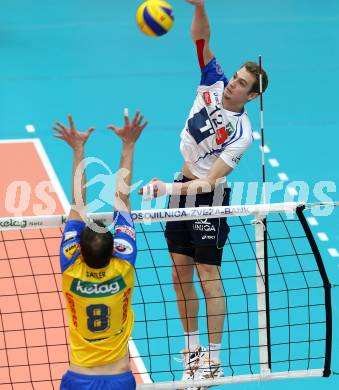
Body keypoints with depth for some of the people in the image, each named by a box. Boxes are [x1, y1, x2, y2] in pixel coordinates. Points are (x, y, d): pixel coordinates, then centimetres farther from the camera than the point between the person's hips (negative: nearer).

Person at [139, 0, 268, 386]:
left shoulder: (241, 132, -20)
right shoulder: (214, 84, -4)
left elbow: (211, 179, -26)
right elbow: (201, 39, -8)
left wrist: (169, 188, -38)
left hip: (209, 199, -6)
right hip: (182, 190, 6)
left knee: (208, 276, -4)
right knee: (180, 274, 8)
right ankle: (192, 348, 19)